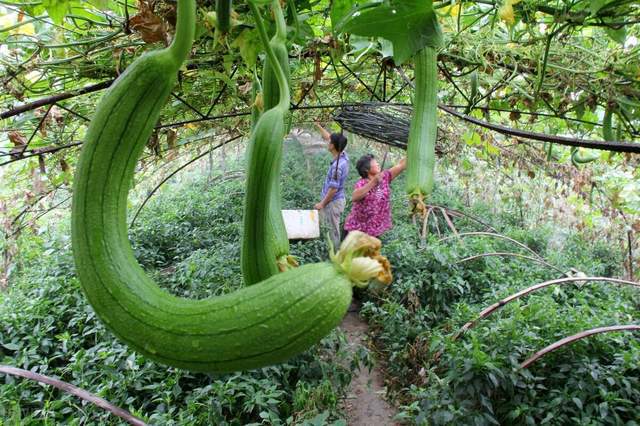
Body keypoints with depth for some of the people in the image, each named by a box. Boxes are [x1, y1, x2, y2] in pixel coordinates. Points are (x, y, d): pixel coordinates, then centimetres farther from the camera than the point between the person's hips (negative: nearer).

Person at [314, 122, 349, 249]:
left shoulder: (337, 166, -29)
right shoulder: (342, 155, -2)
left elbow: (333, 189, -25)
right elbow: (328, 137, 13)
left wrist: (322, 204, -15)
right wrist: (318, 126, 16)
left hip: (333, 202, -9)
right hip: (335, 200, 9)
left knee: (333, 231, 2)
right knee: (333, 230, 20)